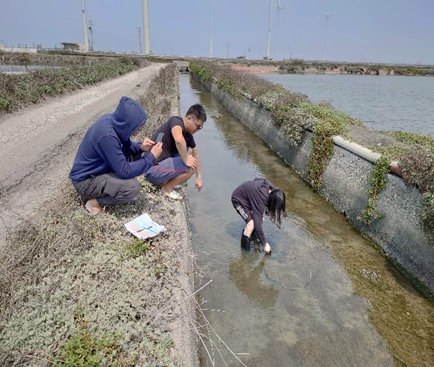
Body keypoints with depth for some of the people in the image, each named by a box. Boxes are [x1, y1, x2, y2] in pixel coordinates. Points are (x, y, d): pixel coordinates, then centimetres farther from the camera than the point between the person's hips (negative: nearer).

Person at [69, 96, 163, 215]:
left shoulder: (113, 120, -10)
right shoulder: (107, 135, -33)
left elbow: (125, 144, 9)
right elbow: (124, 171, -28)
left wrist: (140, 147, -11)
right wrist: (152, 156, -22)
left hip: (99, 168, 9)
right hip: (85, 180, -9)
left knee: (135, 154, 3)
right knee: (133, 187, -26)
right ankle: (96, 202, -3)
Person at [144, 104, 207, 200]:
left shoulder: (188, 134, 5)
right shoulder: (176, 121, -19)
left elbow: (195, 153, 15)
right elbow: (179, 140, -40)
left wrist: (199, 177, 13)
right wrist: (186, 160, -26)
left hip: (162, 162, 9)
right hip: (153, 170, -9)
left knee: (189, 151, 14)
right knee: (191, 165, -17)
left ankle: (168, 179, 12)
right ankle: (167, 188, 2)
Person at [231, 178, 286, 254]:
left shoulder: (272, 189, -19)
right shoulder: (260, 200, -39)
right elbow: (258, 224, -34)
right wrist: (265, 244, -25)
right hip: (238, 200, -8)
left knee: (261, 219, 1)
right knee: (251, 224, -20)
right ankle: (245, 249, 0)